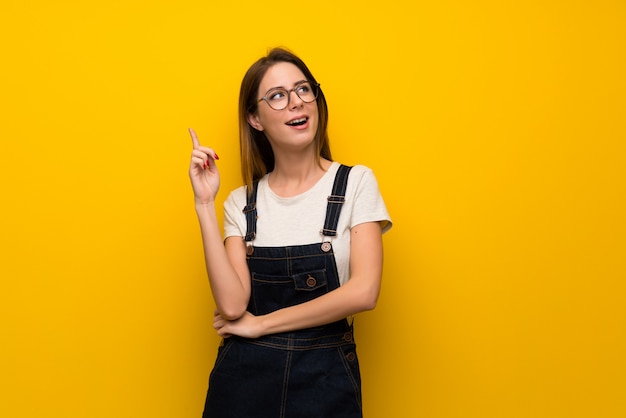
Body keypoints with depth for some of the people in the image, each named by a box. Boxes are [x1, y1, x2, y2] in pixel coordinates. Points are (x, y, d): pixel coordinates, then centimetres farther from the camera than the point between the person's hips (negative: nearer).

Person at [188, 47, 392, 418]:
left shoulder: (355, 183, -4)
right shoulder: (242, 203, 2)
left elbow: (363, 292, -15)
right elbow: (232, 304, -11)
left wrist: (261, 323, -9)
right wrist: (205, 205, -13)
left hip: (326, 378, -1)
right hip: (246, 378, 2)